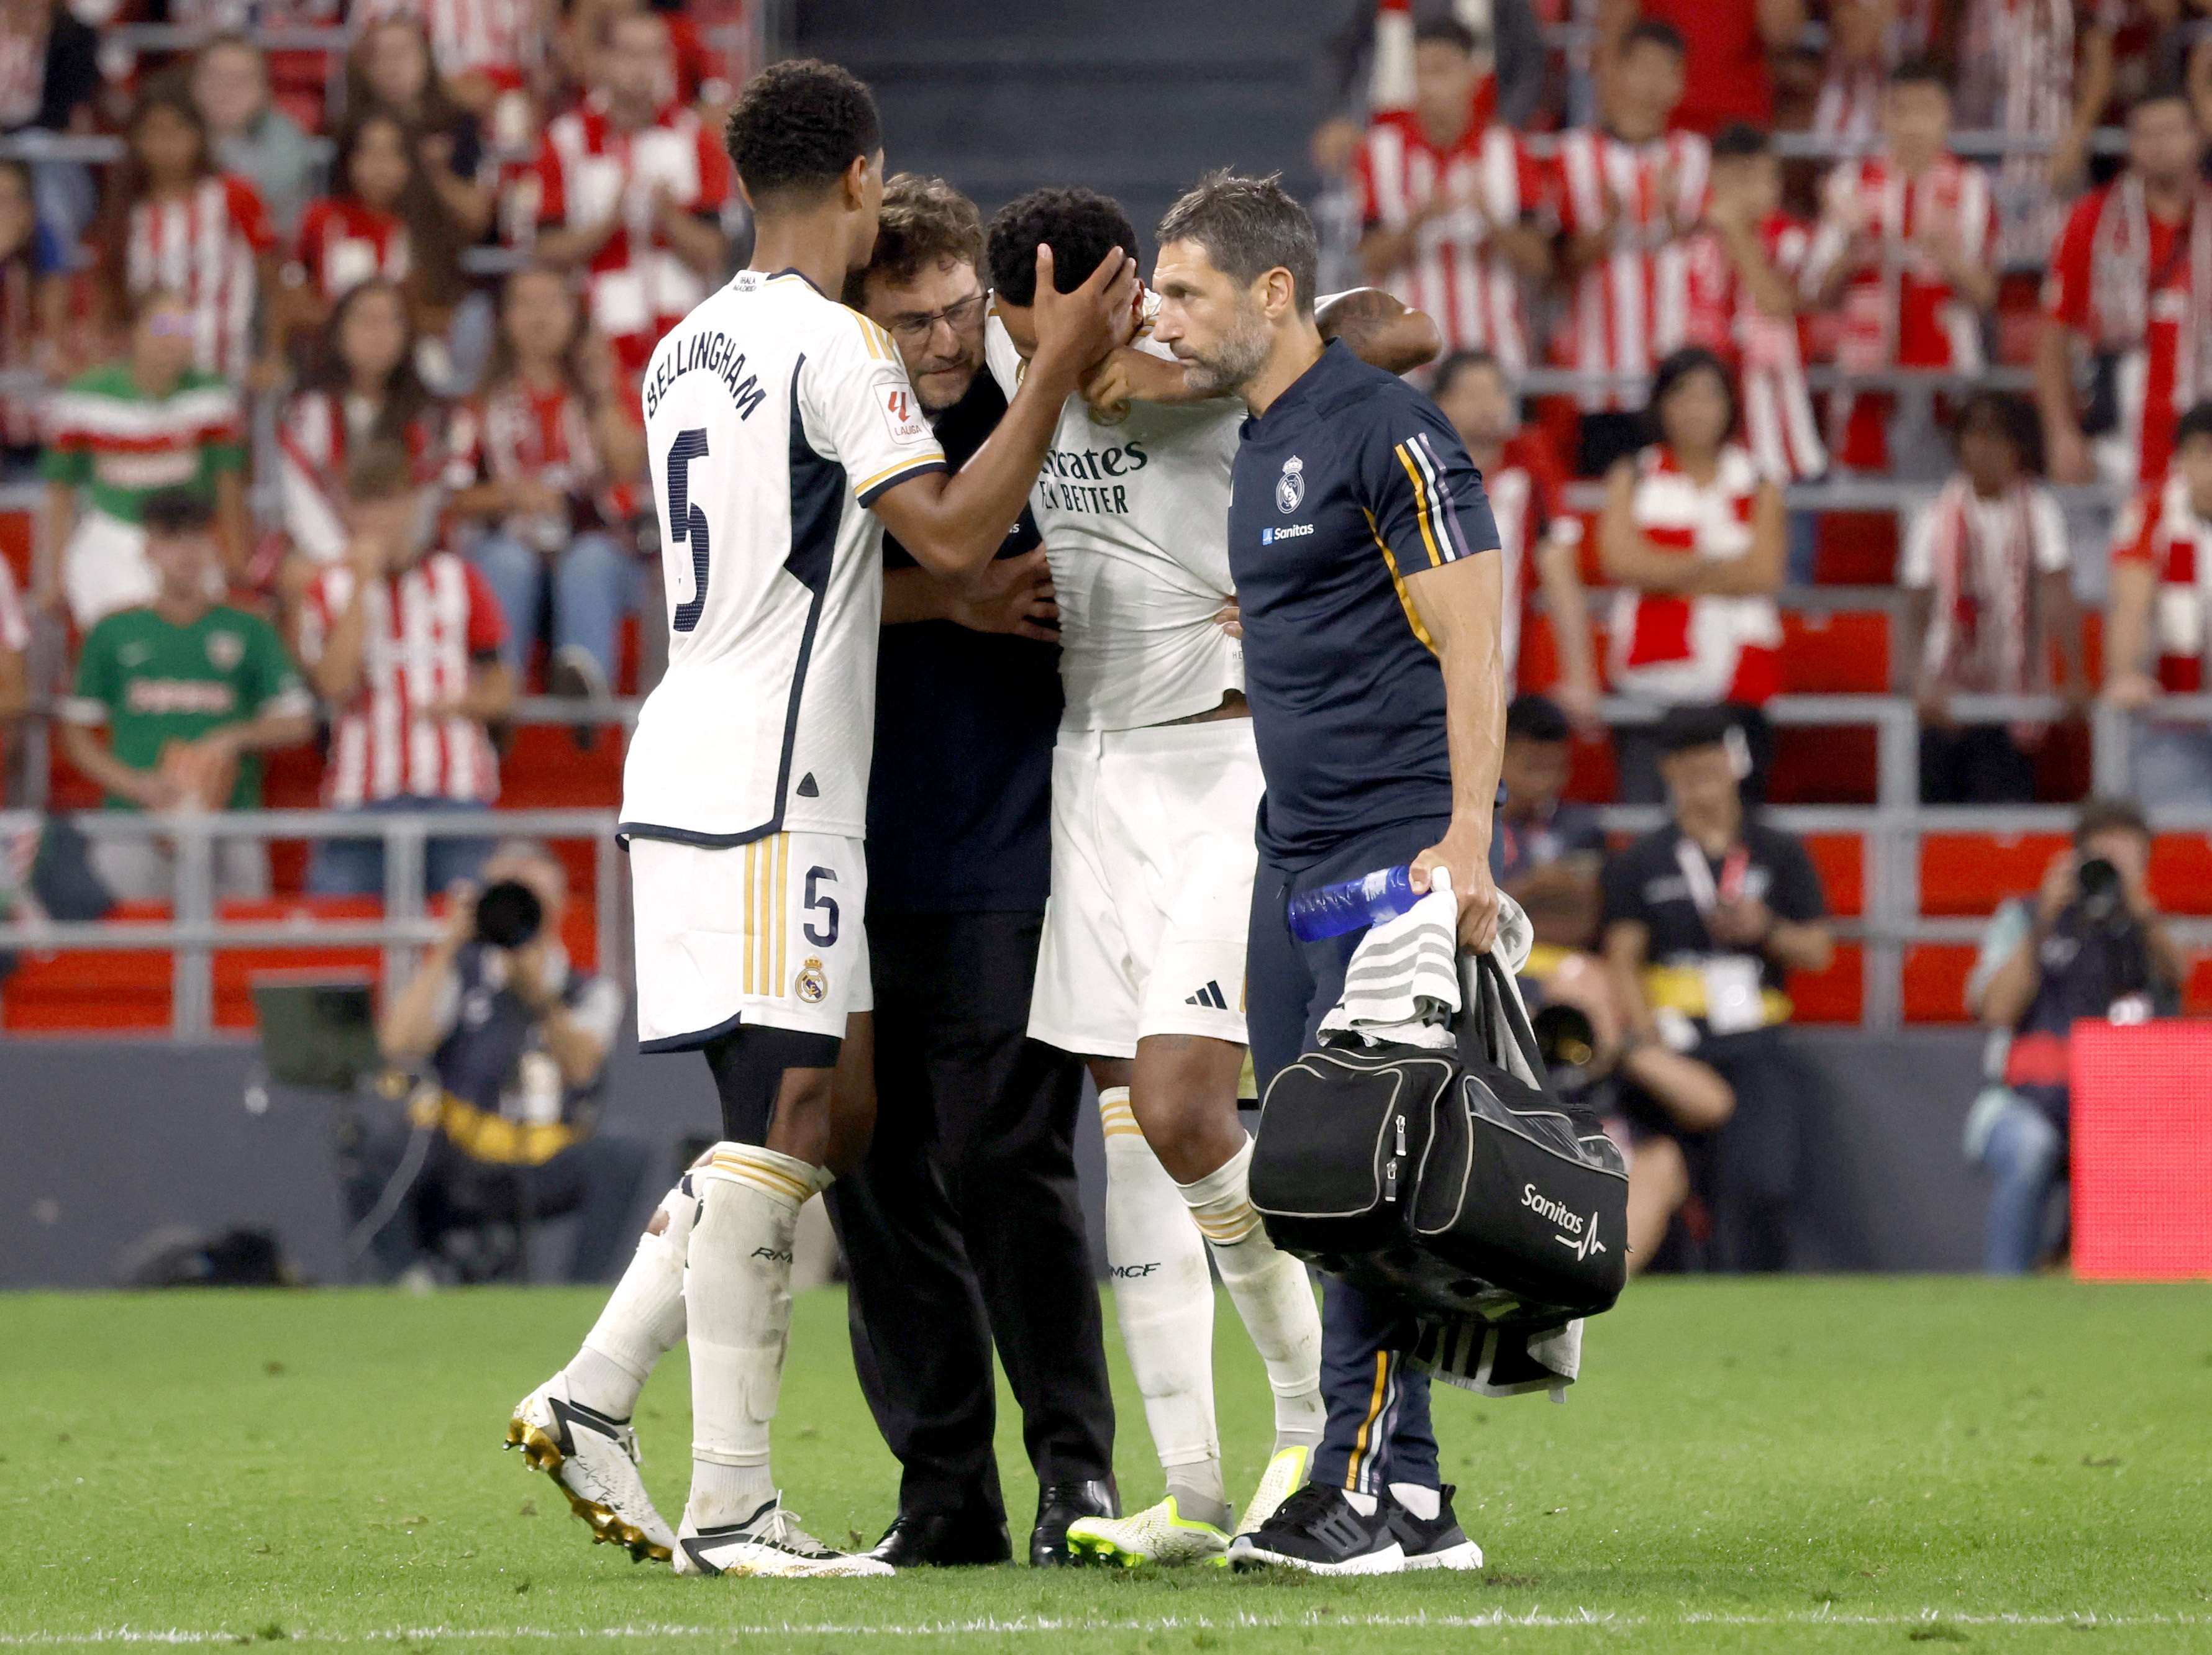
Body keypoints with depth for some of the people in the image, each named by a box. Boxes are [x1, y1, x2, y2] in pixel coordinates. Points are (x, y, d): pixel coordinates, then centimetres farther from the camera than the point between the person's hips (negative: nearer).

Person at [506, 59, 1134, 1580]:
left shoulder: (686, 351, 17)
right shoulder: (832, 343, -11)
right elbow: (952, 532, -17)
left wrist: (969, 598, 23)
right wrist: (1057, 370, -12)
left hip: (693, 763, 9)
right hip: (764, 787, -9)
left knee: (829, 1116, 14)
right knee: (781, 1126, -9)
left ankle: (596, 1398, 11)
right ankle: (729, 1507, -10)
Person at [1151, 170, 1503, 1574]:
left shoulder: (1386, 432, -10)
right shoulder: (1260, 443, 17)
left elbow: (1471, 644, -15)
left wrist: (1465, 841, -21)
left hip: (1398, 857, -9)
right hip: (1294, 862, 9)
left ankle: (1371, 1492, -10)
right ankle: (1410, 1497, 8)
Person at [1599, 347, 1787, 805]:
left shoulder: (1758, 488, 12)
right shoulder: (1633, 480, 12)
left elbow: (1764, 574, -3)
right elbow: (1620, 560, -4)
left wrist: (1667, 574, -5)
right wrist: (1712, 566, -4)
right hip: (1652, 681, 0)